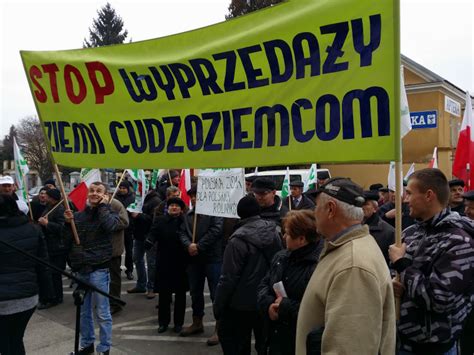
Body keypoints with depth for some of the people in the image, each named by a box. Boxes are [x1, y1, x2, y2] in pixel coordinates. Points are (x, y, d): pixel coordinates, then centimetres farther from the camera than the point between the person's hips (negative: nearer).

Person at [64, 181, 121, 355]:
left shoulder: (110, 212, -1)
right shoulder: (79, 215, 10)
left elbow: (109, 226, -25)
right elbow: (68, 240, 10)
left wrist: (102, 206, -13)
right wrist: (68, 222, -6)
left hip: (99, 268, -5)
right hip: (81, 268, 5)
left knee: (102, 311, 1)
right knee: (83, 311, 16)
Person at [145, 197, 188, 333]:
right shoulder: (160, 220, 1)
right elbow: (153, 233, -12)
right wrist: (149, 241, -32)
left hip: (181, 264, 0)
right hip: (164, 263, 1)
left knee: (180, 294, 10)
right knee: (163, 293, 7)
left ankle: (178, 322, 25)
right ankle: (163, 322, 24)